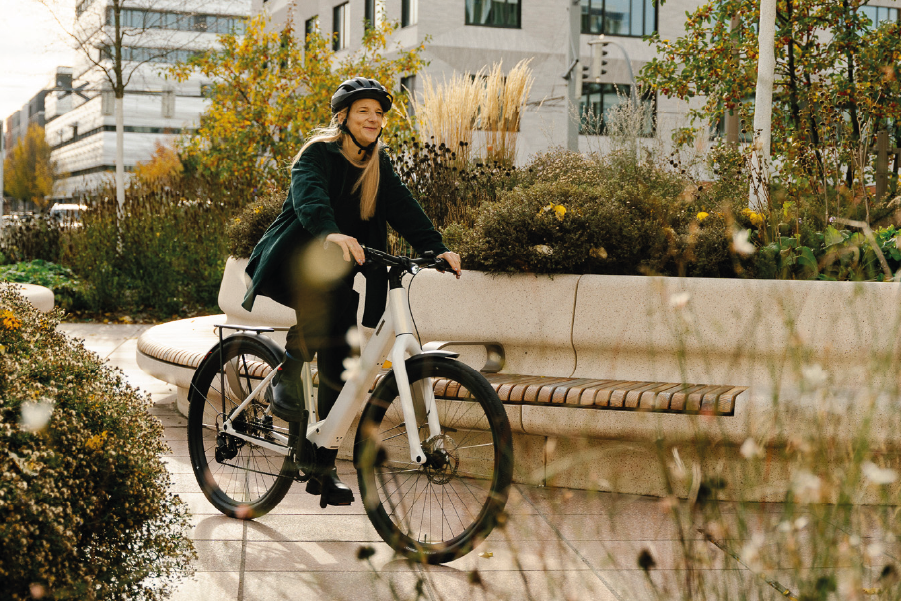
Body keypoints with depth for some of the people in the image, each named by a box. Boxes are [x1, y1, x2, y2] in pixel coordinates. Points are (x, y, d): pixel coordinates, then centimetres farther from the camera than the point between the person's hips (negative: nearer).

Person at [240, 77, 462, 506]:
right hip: (292, 269, -6)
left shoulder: (378, 164, 7)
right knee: (330, 282, -39)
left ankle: (324, 467, 10)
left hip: (335, 277, 6)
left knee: (339, 370, 0)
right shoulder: (318, 154, -11)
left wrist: (436, 248, -21)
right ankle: (289, 373, -23)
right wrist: (331, 234, -52)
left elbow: (403, 208, -4)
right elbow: (308, 196, -31)